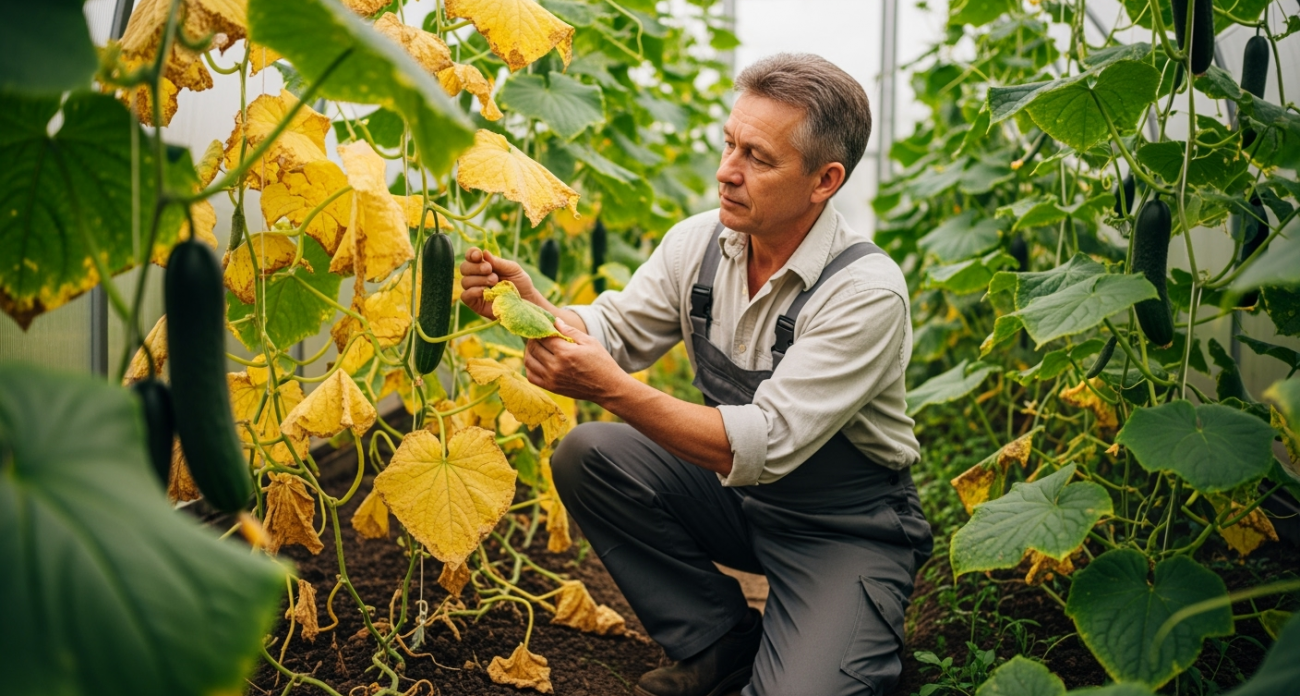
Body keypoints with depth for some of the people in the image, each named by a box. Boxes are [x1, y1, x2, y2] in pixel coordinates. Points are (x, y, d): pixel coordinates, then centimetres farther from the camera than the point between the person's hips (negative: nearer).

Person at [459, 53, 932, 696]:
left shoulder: (867, 291, -27)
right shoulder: (698, 242, -8)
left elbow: (765, 445, -32)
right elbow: (618, 330, 0)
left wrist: (611, 389, -39)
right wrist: (530, 305, -21)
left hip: (847, 530, -6)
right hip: (737, 492, 6)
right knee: (587, 455, -12)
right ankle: (721, 642, 3)